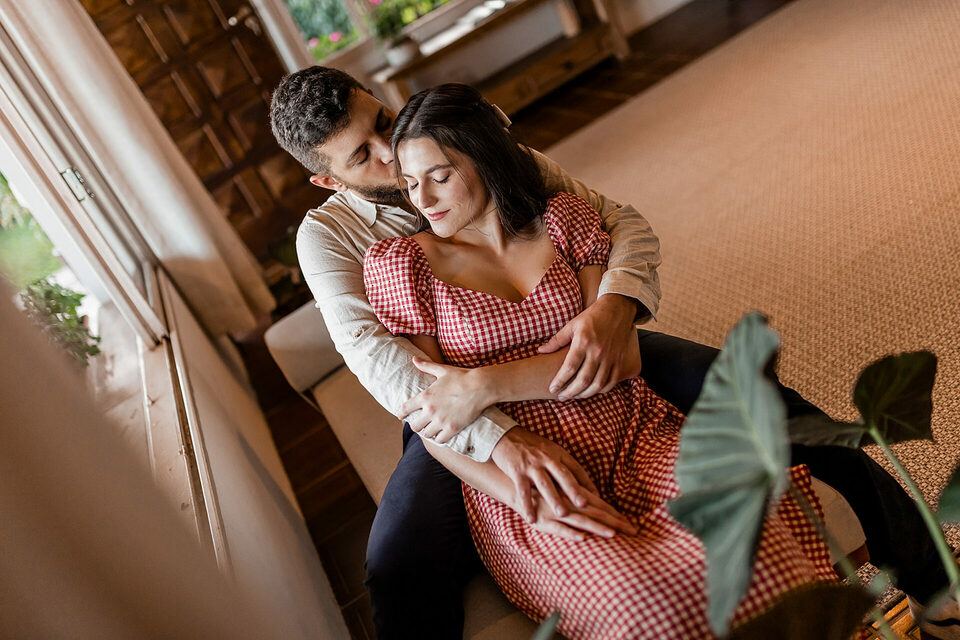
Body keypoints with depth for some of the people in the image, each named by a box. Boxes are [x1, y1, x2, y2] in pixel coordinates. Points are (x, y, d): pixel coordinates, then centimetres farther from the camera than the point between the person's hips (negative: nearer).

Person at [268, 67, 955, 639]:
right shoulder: (328, 234, -7)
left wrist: (613, 307, -32)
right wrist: (501, 438, -37)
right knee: (400, 574, -28)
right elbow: (374, 354, -21)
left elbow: (622, 221, -8)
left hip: (571, 350, 2)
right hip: (460, 415, -1)